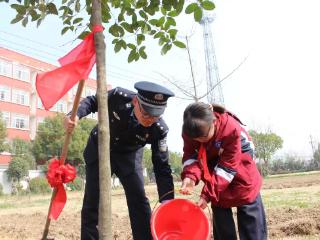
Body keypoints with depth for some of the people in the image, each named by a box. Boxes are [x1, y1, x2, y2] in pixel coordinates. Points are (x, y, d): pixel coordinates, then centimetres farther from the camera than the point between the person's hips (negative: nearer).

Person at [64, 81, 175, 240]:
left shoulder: (159, 130, -30)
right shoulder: (118, 97, -32)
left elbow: (162, 167, -24)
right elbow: (93, 102, -11)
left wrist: (167, 202, -31)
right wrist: (76, 114, -31)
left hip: (129, 155, 0)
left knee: (139, 200, -4)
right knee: (93, 201, 1)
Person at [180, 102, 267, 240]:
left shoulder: (232, 129, -35)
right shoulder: (189, 131, -23)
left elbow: (227, 167, -31)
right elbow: (191, 155, -18)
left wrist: (207, 194, -32)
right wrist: (190, 176, -41)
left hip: (241, 175, -3)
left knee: (251, 220, 1)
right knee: (221, 221, 8)